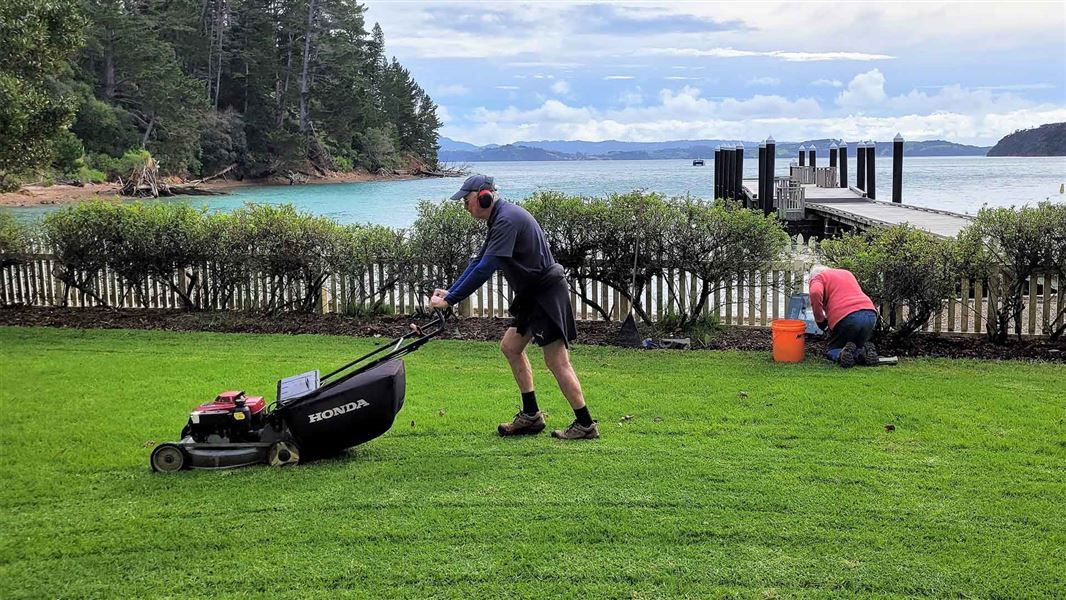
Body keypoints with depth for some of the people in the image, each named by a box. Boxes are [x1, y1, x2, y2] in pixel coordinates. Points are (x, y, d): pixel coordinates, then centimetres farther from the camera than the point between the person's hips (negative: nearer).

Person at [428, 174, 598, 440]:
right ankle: (531, 415, 20)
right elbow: (479, 262, 17)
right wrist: (450, 291, 9)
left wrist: (450, 299, -21)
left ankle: (585, 424, 0)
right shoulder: (501, 218, 14)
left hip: (547, 293, -11)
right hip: (533, 295, 11)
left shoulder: (507, 219, -19)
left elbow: (484, 268, -25)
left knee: (557, 362, -8)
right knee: (510, 346, 15)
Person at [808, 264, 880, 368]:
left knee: (830, 350, 17)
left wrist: (820, 320, -1)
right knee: (858, 345, 28)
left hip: (845, 318, -5)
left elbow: (815, 293, -10)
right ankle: (864, 352, -6)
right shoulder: (847, 273, 32)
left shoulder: (817, 278, 12)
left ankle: (842, 354, -15)